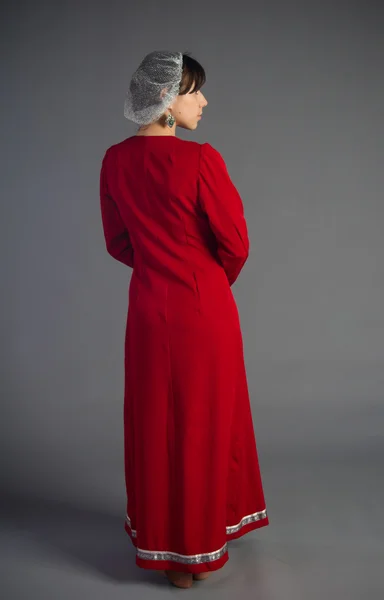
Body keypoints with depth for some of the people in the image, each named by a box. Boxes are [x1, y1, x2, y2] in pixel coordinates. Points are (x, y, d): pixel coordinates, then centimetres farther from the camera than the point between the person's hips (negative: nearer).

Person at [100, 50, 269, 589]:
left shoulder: (115, 161, 0)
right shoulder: (201, 160, -18)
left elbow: (117, 243, 8)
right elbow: (235, 244, -12)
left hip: (147, 309, 6)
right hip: (203, 308, -5)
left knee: (152, 423, 17)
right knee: (204, 423, 10)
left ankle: (156, 540, 35)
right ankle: (198, 550, 26)